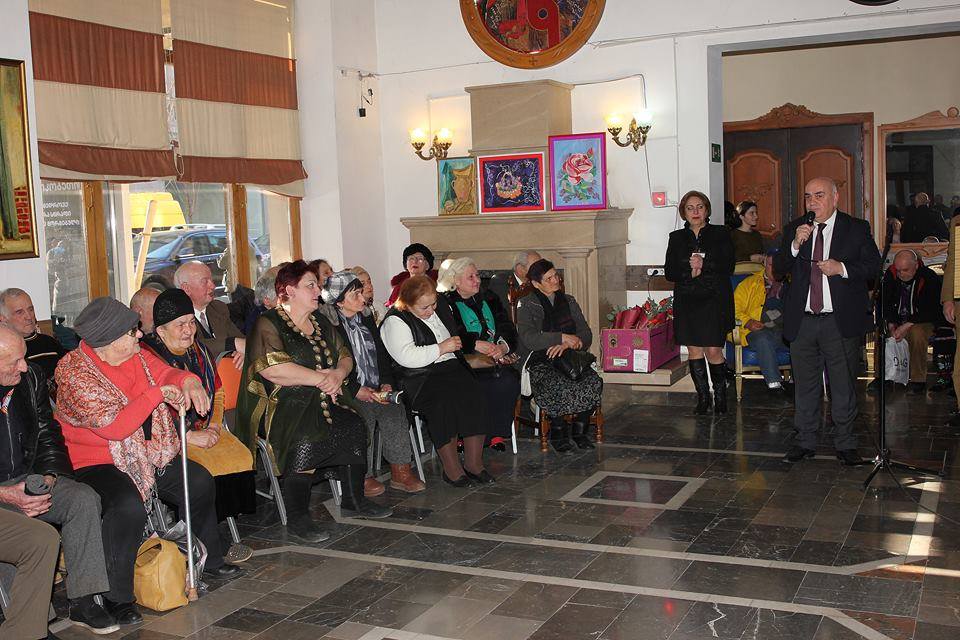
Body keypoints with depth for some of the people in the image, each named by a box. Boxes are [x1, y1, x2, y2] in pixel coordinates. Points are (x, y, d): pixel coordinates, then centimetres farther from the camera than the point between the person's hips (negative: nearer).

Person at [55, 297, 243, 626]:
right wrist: (158, 393, -27)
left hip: (147, 454, 8)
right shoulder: (74, 374, -23)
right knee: (129, 506, -34)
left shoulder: (136, 354, 0)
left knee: (200, 482, 3)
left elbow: (164, 372, 14)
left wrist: (187, 381, -10)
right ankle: (116, 597, -16)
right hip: (97, 462, -8)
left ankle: (209, 560, 26)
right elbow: (114, 426, -30)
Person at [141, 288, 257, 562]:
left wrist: (214, 425, 3)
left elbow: (218, 391, 21)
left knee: (239, 456, -18)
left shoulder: (199, 351, 12)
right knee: (203, 470, -29)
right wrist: (191, 437, -18)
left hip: (203, 429, 7)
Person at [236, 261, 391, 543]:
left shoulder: (320, 322, 19)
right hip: (284, 403, -7)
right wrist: (321, 378, -15)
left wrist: (338, 374, -8)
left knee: (354, 428, -17)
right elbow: (272, 369, -20)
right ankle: (297, 518, -18)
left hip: (324, 399, 7)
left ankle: (353, 500, 0)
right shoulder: (268, 324, -5)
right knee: (305, 440, -32)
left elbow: (345, 356, 17)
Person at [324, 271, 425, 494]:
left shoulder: (367, 319, 16)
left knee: (396, 410, -19)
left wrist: (386, 383, 2)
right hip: (349, 394, -6)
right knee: (364, 416, -30)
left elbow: (383, 357, 18)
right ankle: (363, 476, -15)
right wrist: (357, 390, -17)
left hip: (375, 390, 6)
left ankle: (400, 471, -11)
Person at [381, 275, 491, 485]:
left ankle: (474, 463, -16)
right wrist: (441, 348, -14)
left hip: (452, 367, 6)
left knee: (475, 395, -23)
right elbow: (407, 357, -20)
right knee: (444, 400, -34)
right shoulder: (395, 321, -6)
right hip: (419, 379, -6)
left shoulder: (441, 306, 16)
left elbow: (458, 335, 37)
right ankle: (451, 468, -23)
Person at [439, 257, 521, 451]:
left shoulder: (489, 299, 21)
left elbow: (508, 329, 11)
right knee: (493, 384, -31)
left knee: (510, 381, -26)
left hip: (496, 361, 5)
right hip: (466, 361, -5)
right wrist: (477, 344, -21)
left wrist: (503, 346, -11)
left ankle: (497, 434, -15)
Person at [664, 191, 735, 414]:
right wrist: (690, 270, -14)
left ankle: (720, 396, 11)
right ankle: (703, 397, 13)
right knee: (694, 350, 3)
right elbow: (669, 272, 2)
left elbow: (728, 267, -5)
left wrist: (703, 265, -16)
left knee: (713, 351, -6)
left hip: (715, 301, -2)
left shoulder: (720, 234, 5)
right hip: (687, 302, 3)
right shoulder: (676, 238, 11)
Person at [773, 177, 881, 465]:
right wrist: (795, 245, -15)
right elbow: (778, 268, 2)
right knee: (805, 385, 11)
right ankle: (805, 441, 23)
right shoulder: (794, 229, 8)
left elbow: (874, 265, 0)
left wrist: (842, 268, -16)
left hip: (842, 322, -2)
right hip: (802, 321, 2)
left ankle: (845, 443, 19)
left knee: (844, 386, 6)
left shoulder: (857, 228, 2)